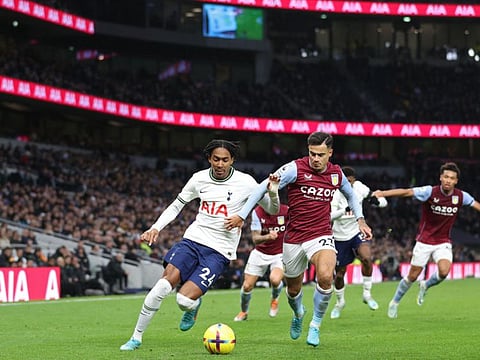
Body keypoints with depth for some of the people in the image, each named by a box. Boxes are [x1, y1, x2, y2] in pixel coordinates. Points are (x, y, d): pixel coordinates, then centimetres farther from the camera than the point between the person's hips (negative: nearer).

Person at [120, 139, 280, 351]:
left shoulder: (245, 183, -5)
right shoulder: (199, 178, 4)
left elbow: (272, 210, 4)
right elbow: (176, 206, 16)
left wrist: (273, 192, -17)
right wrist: (156, 228, 2)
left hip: (219, 252, -3)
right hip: (193, 240, 3)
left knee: (184, 300, -19)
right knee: (164, 284, -19)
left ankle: (194, 305, 21)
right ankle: (136, 337, -6)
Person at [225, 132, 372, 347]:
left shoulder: (336, 174, 2)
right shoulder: (295, 168, -11)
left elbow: (350, 194, 24)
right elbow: (263, 188, -10)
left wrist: (360, 220, 15)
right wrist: (242, 216, -14)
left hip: (321, 235, 1)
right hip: (294, 238, 0)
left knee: (325, 276, -28)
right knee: (293, 289, 13)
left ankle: (316, 325, -6)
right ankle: (298, 315, 51)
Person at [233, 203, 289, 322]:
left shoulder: (286, 211, -16)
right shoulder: (257, 212, -14)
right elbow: (255, 239, -18)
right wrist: (267, 237, -38)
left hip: (280, 254, -2)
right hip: (260, 253, 2)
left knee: (275, 280, -29)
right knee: (247, 285, -2)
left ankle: (275, 299, 7)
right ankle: (243, 312, 27)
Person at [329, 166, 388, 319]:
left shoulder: (359, 188, -10)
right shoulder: (335, 194, -19)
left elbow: (384, 202, -6)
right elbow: (330, 216, -34)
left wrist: (376, 200, -30)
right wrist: (345, 210, -51)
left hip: (357, 231, 1)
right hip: (340, 236, -1)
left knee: (366, 258, -28)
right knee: (339, 274, 7)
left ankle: (367, 294, -10)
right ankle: (340, 302, 36)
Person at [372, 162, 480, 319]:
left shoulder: (461, 196, -7)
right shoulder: (430, 191, -17)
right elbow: (406, 192, -27)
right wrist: (383, 193, -39)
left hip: (443, 242, 2)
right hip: (424, 241, -2)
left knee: (444, 271, -24)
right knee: (412, 277, 3)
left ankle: (426, 285, 10)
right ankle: (394, 302, 27)